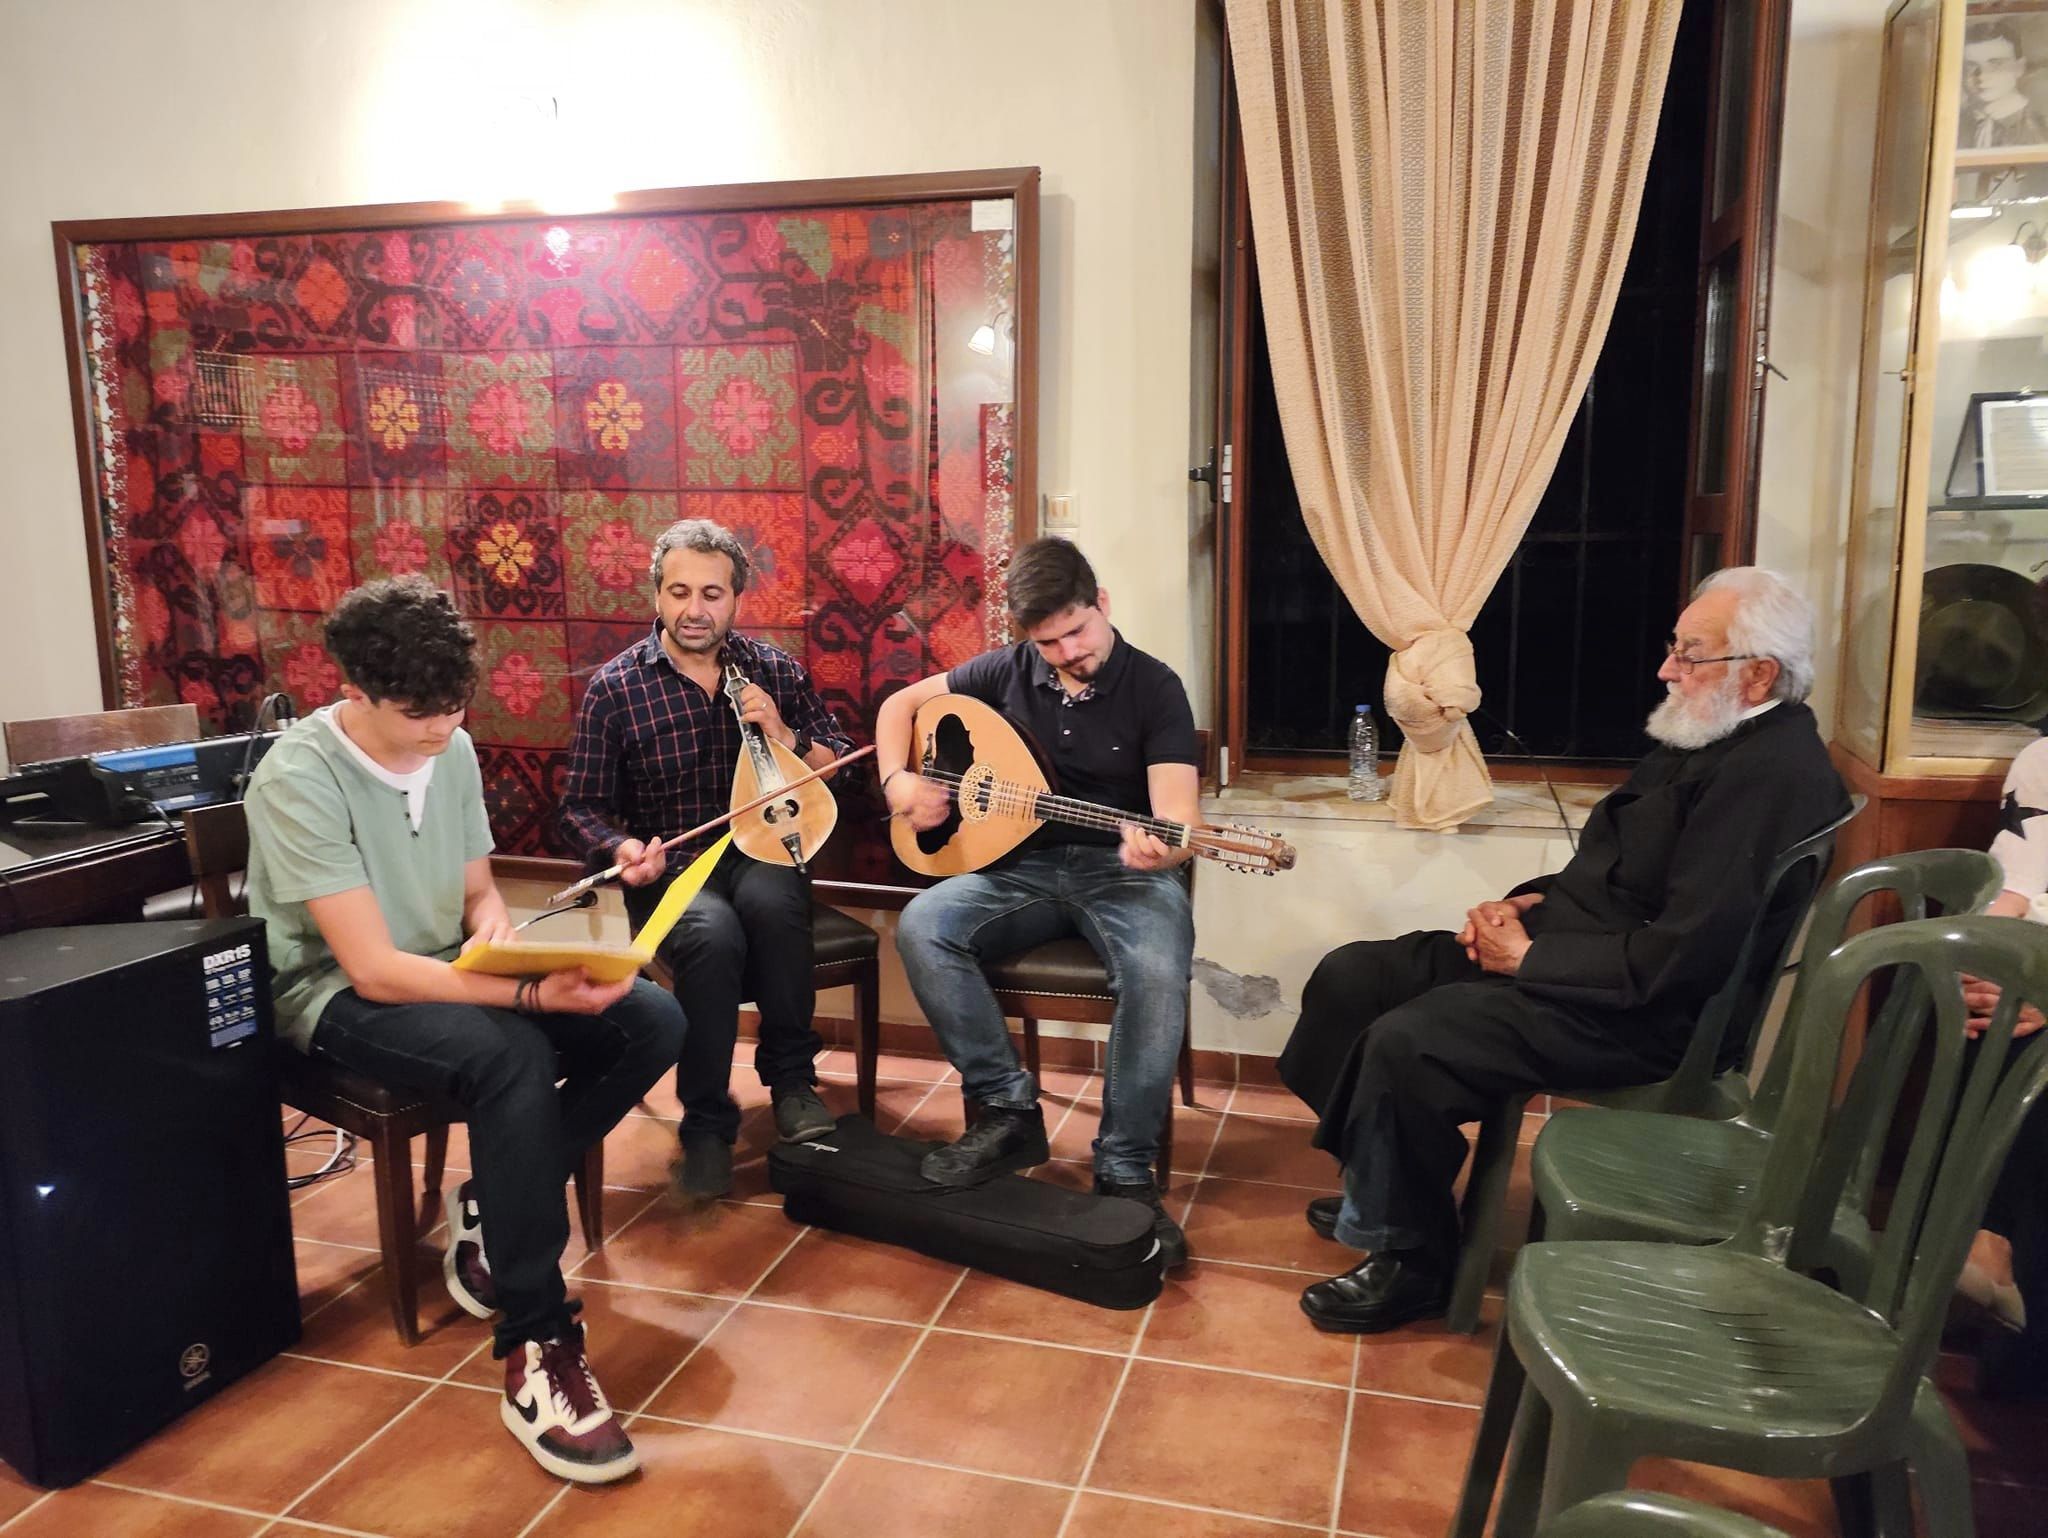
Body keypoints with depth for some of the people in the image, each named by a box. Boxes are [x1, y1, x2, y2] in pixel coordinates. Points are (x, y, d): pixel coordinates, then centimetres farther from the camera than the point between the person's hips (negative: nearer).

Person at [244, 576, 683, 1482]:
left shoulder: (452, 749, 0)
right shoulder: (298, 779, -21)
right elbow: (374, 969, -26)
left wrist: (499, 937, -13)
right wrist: (532, 994, -36)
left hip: (454, 974, 7)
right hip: (341, 999, -7)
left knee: (653, 1023, -13)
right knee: (511, 1056, -38)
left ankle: (494, 1208, 2)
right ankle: (537, 1347, -27)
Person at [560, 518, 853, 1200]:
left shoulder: (776, 670, 7)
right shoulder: (614, 687, 0)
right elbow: (582, 809, 3)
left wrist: (785, 736, -10)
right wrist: (624, 850, -19)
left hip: (761, 854, 2)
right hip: (671, 868, -1)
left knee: (770, 900, -35)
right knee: (713, 936, -35)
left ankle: (791, 1079, -16)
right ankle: (706, 1125, -16)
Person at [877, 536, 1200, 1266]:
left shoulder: (1154, 687, -7)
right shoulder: (1008, 670, 3)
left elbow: (1178, 811, -16)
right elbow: (901, 703, 14)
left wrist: (1157, 849, -41)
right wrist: (898, 781, -6)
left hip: (1122, 866, -3)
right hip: (1024, 862, 4)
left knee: (1159, 972, -35)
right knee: (922, 927, -24)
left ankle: (1125, 1171, -19)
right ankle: (1009, 1111, -12)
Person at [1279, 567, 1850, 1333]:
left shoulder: (1773, 774, -20)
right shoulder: (1706, 740, 12)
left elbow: (1682, 955, -27)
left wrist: (1529, 956, -18)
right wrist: (1527, 901, 3)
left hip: (1637, 1011, -10)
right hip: (1558, 946, 11)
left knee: (1403, 1041, -27)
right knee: (1349, 976, 5)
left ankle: (1414, 1260, -3)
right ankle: (1379, 1192, 18)